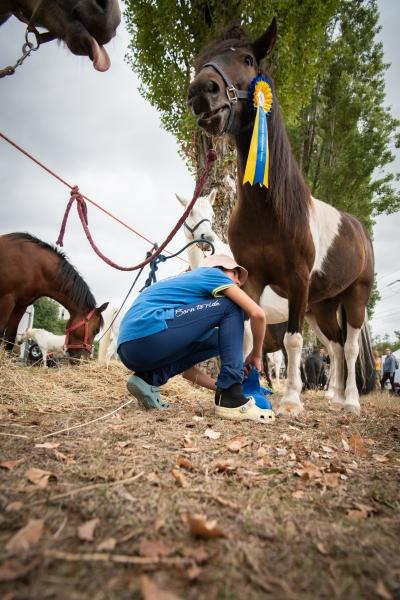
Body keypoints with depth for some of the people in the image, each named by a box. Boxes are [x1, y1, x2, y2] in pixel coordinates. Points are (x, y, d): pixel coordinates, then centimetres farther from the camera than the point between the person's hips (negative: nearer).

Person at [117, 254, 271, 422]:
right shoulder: (210, 273, 13)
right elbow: (258, 314, 2)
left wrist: (220, 386, 30)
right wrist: (256, 355, 18)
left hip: (130, 350, 9)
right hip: (149, 335, -9)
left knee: (216, 341, 23)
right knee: (231, 307, 5)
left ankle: (149, 378, 9)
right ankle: (231, 399, -1)